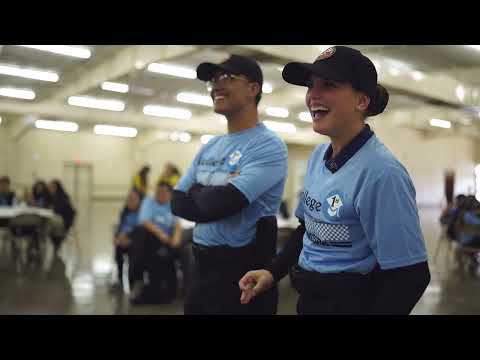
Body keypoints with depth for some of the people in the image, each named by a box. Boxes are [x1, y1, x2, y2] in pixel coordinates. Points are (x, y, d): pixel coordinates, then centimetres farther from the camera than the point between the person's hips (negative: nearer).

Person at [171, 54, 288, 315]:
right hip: (201, 264, 7)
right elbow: (178, 202, 6)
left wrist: (197, 193, -5)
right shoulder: (210, 147, 10)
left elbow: (223, 202, -25)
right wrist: (210, 197, -12)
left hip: (242, 269, -7)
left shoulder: (268, 146, -15)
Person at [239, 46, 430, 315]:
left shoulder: (382, 172, -25)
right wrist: (273, 272, 4)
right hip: (308, 298, 8)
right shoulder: (319, 155, 1)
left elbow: (409, 276, -22)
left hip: (351, 301, -7)